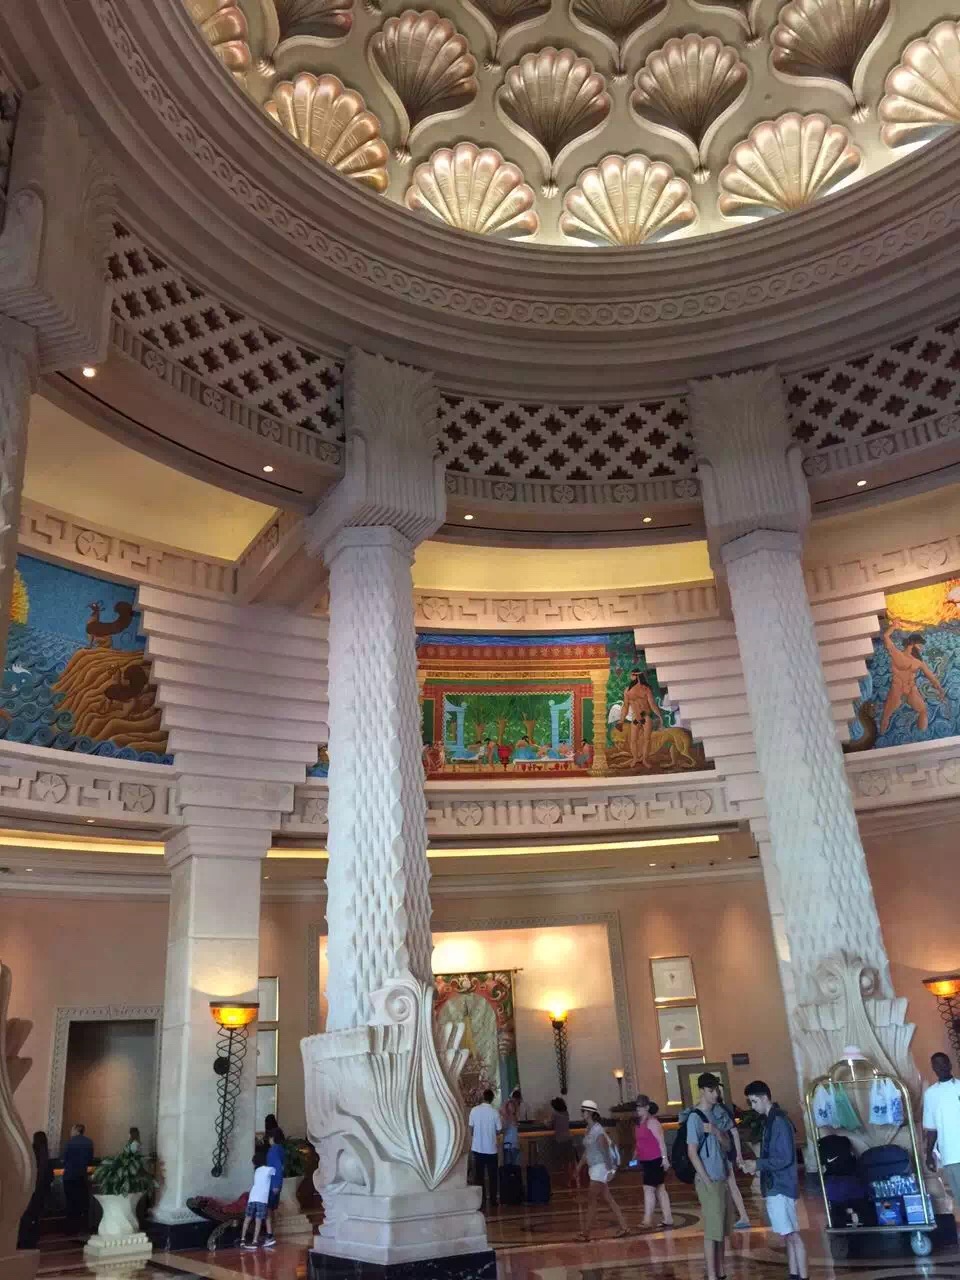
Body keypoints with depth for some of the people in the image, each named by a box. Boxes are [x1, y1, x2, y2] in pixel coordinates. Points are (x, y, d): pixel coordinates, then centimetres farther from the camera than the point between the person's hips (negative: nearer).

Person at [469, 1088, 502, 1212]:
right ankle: (492, 1201, 15)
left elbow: (471, 1129, 1)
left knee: (479, 1176, 9)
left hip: (477, 1148, 1)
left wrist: (471, 1144, 13)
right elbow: (499, 1130, -3)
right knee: (492, 1176, 12)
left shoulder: (474, 1110, -5)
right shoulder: (495, 1112, -10)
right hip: (491, 1149, -1)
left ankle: (481, 1201, 9)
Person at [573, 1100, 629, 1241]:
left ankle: (585, 1233, 1)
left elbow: (605, 1150, -20)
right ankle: (624, 1227, 16)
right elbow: (586, 1152, 17)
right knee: (608, 1200, 11)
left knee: (591, 1201, -4)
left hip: (600, 1168, -9)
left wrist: (609, 1169, -22)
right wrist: (578, 1168, 19)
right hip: (594, 1168, 9)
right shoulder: (588, 1130, 10)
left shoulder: (598, 1130, -16)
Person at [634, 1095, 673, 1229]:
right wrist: (636, 1157, 20)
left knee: (648, 1188, -10)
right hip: (647, 1161, 9)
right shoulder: (640, 1123, 11)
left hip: (656, 1160, -9)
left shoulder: (651, 1121, -15)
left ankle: (647, 1220, -8)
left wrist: (664, 1158, -22)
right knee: (660, 1189, 13)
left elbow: (661, 1141, -18)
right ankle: (668, 1219, 19)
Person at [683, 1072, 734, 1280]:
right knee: (712, 1230, -4)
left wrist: (716, 1132, -10)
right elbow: (692, 1152, -14)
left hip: (722, 1178, 8)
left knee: (722, 1229, 12)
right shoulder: (695, 1117, -13)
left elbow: (726, 1144, 10)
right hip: (709, 1181, -8)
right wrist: (707, 1181, -15)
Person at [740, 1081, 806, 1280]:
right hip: (775, 1186, 10)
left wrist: (758, 1164, -15)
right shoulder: (771, 1120, 12)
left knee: (793, 1235, -5)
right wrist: (755, 1165, 7)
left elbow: (785, 1159, -21)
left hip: (781, 1187, -10)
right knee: (788, 1235, 13)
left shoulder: (779, 1121, -18)